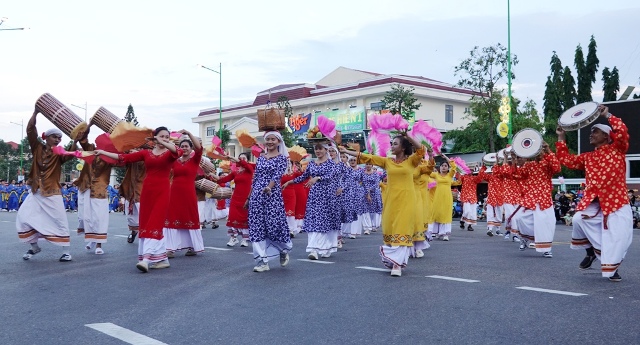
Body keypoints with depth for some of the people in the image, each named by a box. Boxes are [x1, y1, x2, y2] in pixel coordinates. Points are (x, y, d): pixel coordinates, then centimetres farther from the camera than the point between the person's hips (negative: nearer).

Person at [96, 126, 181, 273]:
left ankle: (147, 259, -19)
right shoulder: (146, 153, 10)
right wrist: (103, 152, 10)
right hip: (147, 190, 4)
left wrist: (163, 143, -29)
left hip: (162, 191, -4)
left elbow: (179, 151, -20)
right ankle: (162, 259, 11)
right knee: (146, 224, 3)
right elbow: (125, 157, 9)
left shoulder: (170, 153, 3)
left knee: (154, 225, -12)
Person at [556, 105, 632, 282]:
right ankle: (590, 251, 3)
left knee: (618, 237, -8)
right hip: (594, 201, 3)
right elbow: (566, 160, 18)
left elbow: (622, 131, -13)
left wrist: (607, 115, -9)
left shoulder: (617, 150, 4)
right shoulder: (588, 157, 17)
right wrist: (561, 138, 16)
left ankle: (612, 267, 13)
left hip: (617, 202, -3)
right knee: (579, 219, -22)